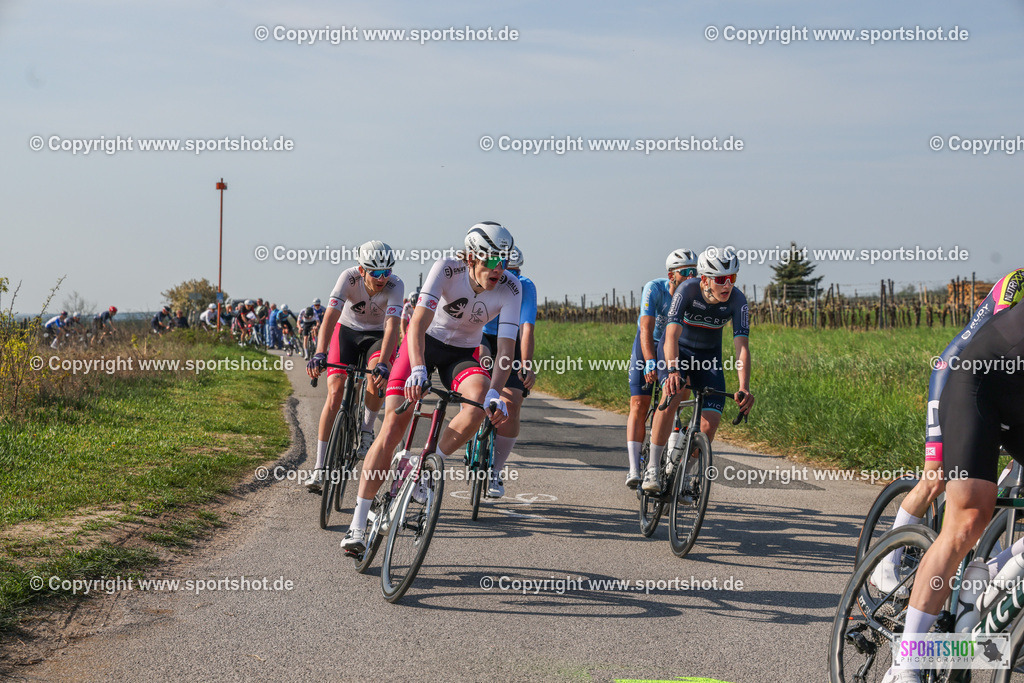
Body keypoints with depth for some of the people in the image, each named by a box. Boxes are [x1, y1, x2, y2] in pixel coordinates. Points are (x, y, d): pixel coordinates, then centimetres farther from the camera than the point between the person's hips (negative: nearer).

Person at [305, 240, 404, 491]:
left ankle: (367, 429, -3)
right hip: (347, 329, 0)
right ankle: (320, 468, -8)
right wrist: (319, 353, -51)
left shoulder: (395, 285, -28)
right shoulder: (349, 277, -27)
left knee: (377, 377, -32)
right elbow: (331, 315, -37)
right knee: (335, 391, -13)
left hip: (377, 335, 0)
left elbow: (392, 325, -38)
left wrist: (383, 363, -53)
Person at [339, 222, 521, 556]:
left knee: (481, 401, -32)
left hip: (463, 353, 2)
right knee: (392, 427, -15)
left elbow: (506, 347, -24)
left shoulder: (511, 288, -19)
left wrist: (495, 392, -41)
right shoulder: (447, 268, -25)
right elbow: (418, 322, -34)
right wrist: (418, 369, -50)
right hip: (425, 341, -2)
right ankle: (357, 525, -10)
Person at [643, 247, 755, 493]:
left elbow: (742, 347, -29)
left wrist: (744, 388, -43)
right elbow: (672, 334, -39)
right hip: (677, 351, -2)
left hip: (708, 356, 3)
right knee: (672, 396, -34)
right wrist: (673, 370, -56)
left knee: (710, 423, -12)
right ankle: (653, 467, -24)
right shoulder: (687, 290, -29)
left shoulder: (737, 301, -23)